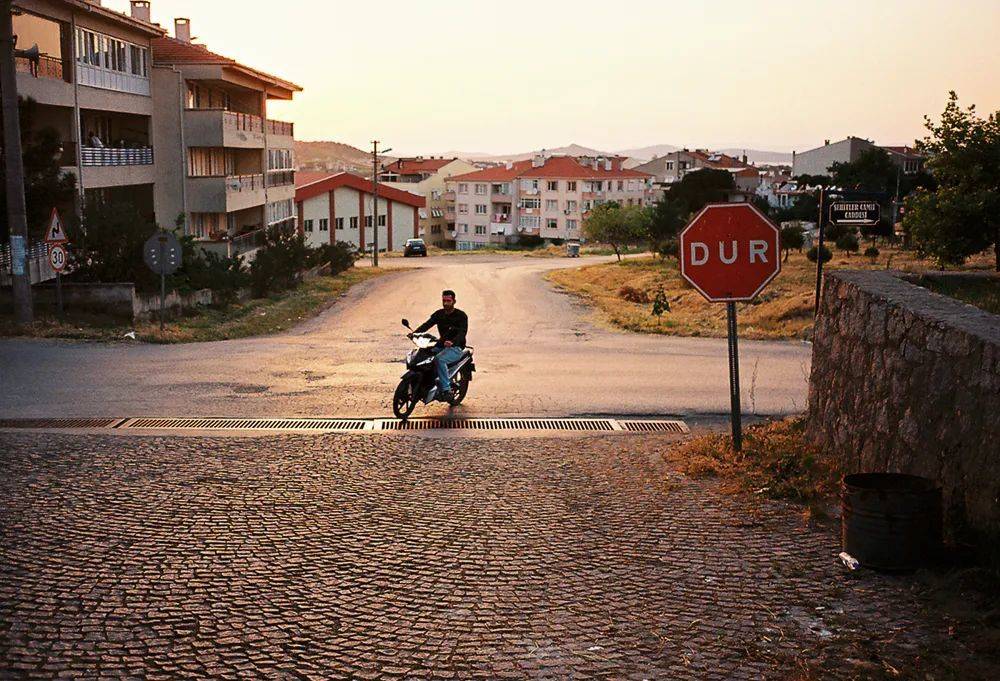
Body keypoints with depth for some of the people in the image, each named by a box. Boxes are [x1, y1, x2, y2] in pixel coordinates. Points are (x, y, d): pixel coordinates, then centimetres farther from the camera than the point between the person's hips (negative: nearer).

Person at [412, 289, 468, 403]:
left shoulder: (461, 315, -6)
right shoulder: (439, 314, 13)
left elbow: (462, 332, -20)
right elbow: (427, 324, -1)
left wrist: (452, 342, -41)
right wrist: (415, 333, -21)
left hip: (456, 347, -7)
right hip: (441, 345, 7)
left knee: (439, 359, -35)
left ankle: (446, 389, -33)